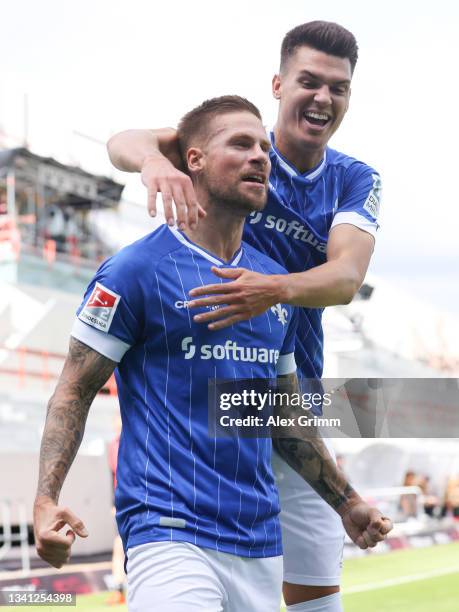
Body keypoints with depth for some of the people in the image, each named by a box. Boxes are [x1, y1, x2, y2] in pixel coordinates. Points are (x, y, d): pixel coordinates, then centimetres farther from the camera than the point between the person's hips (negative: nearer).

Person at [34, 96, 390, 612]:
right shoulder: (137, 269, -4)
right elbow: (74, 392, -4)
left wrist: (345, 502, 25)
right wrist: (45, 500, -18)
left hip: (262, 544, 7)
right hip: (169, 533, -6)